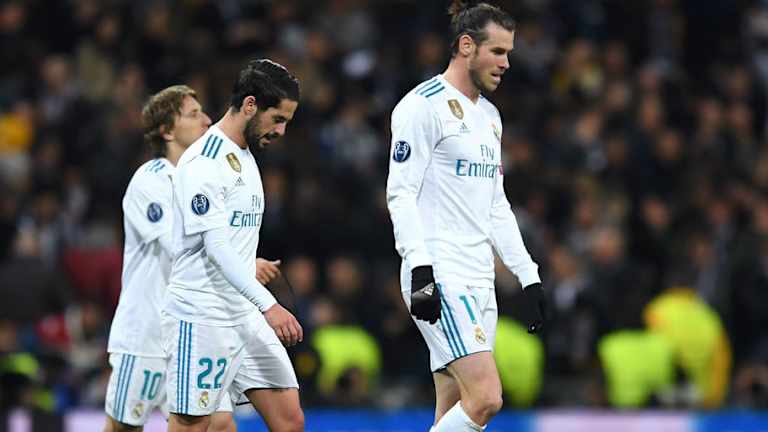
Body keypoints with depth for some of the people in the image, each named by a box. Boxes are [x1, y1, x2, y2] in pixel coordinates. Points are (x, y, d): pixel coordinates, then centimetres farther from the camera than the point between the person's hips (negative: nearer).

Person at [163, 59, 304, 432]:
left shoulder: (245, 157, 16)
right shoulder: (203, 163, -15)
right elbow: (217, 248, -23)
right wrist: (268, 305, -31)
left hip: (246, 317, 9)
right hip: (200, 317, -9)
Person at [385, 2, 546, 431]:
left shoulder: (489, 115, 19)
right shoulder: (424, 105, -8)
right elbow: (401, 193, -13)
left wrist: (528, 275, 19)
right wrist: (420, 268, -23)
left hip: (479, 283, 9)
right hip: (440, 281, -9)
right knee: (486, 397, -19)